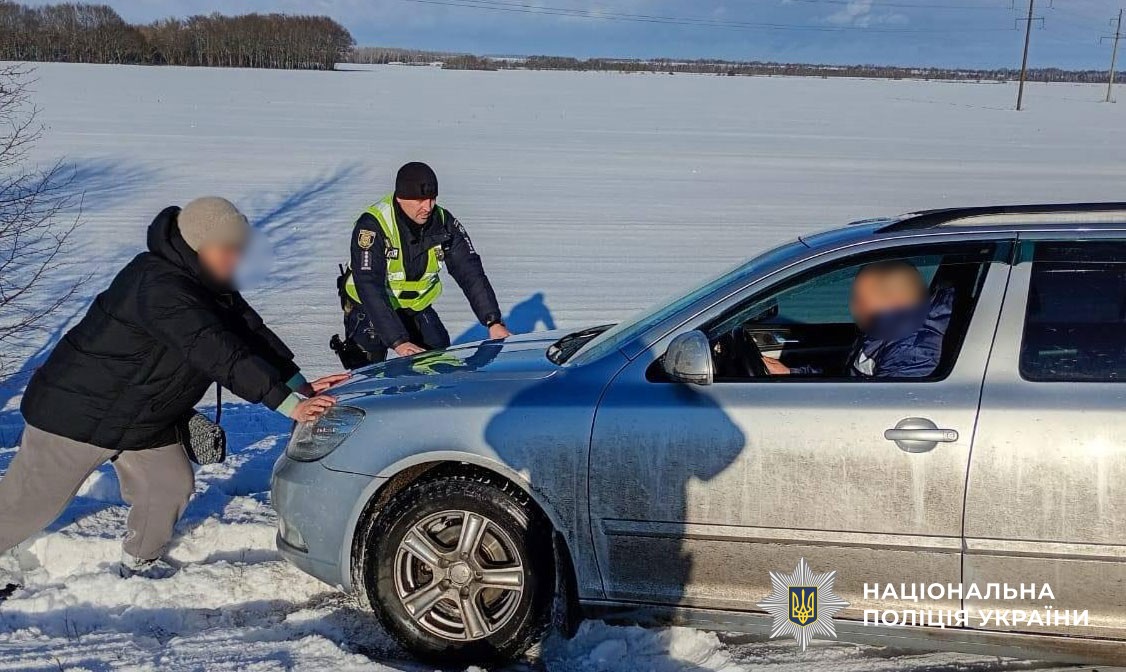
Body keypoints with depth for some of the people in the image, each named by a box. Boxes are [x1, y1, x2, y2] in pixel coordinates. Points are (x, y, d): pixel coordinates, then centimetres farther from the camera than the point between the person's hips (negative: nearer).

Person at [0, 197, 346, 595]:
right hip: (79, 410, -9)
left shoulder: (208, 285, -1)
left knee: (170, 487, 9)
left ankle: (140, 561, 30)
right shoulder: (161, 288, -32)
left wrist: (297, 383, -14)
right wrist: (287, 403, -40)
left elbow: (251, 332, -1)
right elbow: (219, 354, -39)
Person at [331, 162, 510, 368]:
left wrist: (493, 322, -25)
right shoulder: (372, 226, -29)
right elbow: (369, 288, -34)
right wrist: (398, 342, -43)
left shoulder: (444, 223, -14)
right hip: (369, 304, -4)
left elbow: (470, 273, -13)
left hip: (416, 304, 4)